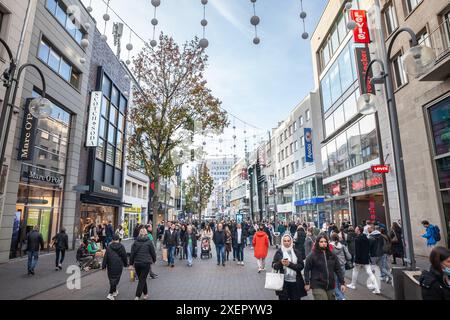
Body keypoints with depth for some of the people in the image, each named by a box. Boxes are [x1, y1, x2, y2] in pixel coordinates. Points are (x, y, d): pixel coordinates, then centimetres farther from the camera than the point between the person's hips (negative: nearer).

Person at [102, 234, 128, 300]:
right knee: (115, 279, 3)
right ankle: (110, 294, -5)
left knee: (112, 279, 17)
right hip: (119, 266, -2)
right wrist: (125, 264, 17)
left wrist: (103, 266, 4)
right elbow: (124, 256, 4)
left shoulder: (108, 247, -1)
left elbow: (105, 257, -2)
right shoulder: (121, 247, -2)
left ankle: (115, 291, 32)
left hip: (110, 266, 2)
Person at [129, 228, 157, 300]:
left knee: (141, 279, 17)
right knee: (142, 279, 2)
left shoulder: (135, 242, 2)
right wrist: (154, 260, 19)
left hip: (137, 263, 3)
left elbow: (132, 254, 3)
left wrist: (131, 264, 10)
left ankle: (145, 294, 28)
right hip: (146, 263, -3)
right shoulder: (149, 242, -5)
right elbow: (153, 252, 1)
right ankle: (137, 296, -4)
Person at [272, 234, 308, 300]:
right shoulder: (279, 252, 2)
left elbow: (301, 266, -2)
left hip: (296, 282, 1)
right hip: (283, 282, -1)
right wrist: (280, 263, -18)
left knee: (296, 298, 7)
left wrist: (289, 264, -15)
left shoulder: (297, 252, 4)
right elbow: (274, 266, 1)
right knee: (283, 298, 2)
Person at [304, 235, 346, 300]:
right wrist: (307, 283, -3)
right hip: (318, 286, -5)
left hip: (330, 286, 5)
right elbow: (307, 270, -4)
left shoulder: (332, 255, 4)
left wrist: (342, 283, 2)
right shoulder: (312, 256, -9)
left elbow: (338, 269, 7)